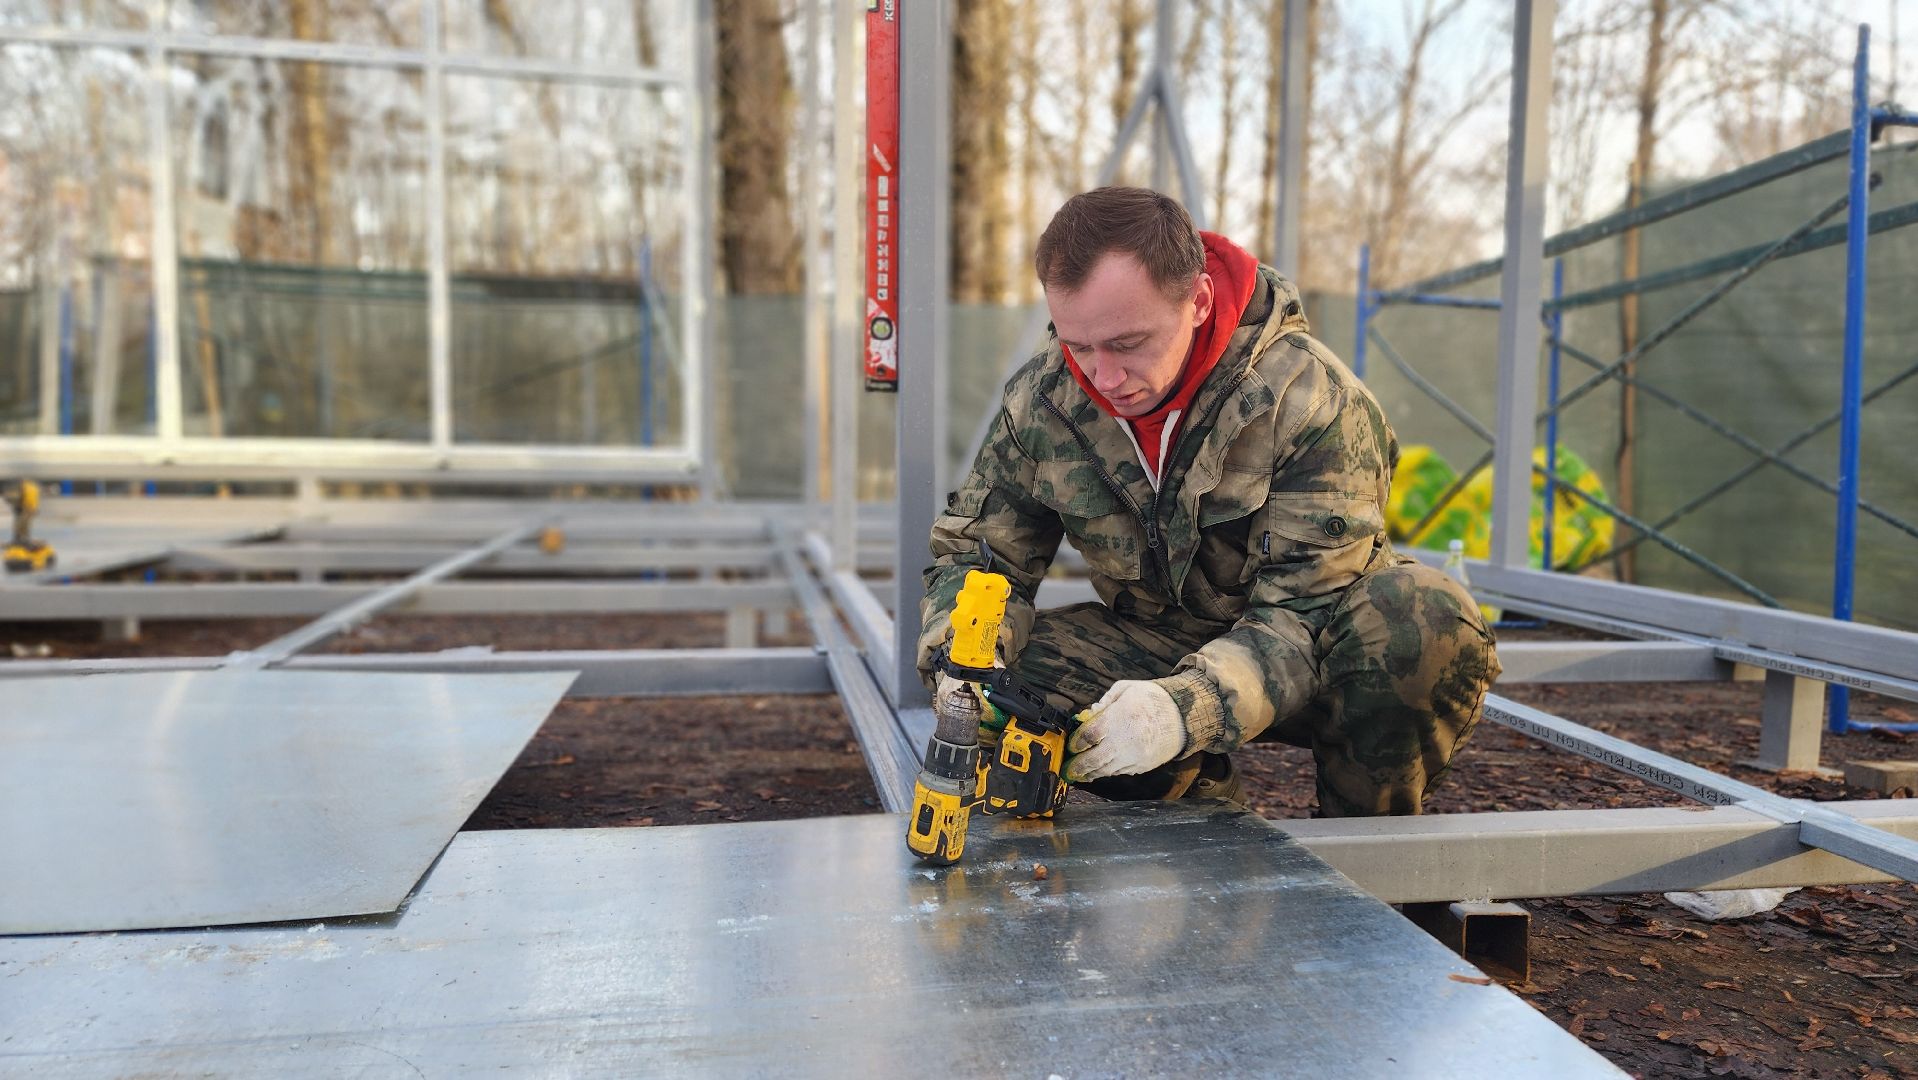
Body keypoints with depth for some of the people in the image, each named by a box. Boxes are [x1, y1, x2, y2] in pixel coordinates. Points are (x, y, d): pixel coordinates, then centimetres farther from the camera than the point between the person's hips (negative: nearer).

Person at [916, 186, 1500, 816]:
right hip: (1160, 650, 3)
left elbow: (1307, 609, -27)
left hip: (1306, 667, -2)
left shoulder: (1312, 399, -23)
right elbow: (976, 554, -3)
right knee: (1008, 669, -24)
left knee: (1429, 618, -34)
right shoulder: (1042, 400, -11)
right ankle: (1205, 805, -2)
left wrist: (1187, 706, -47)